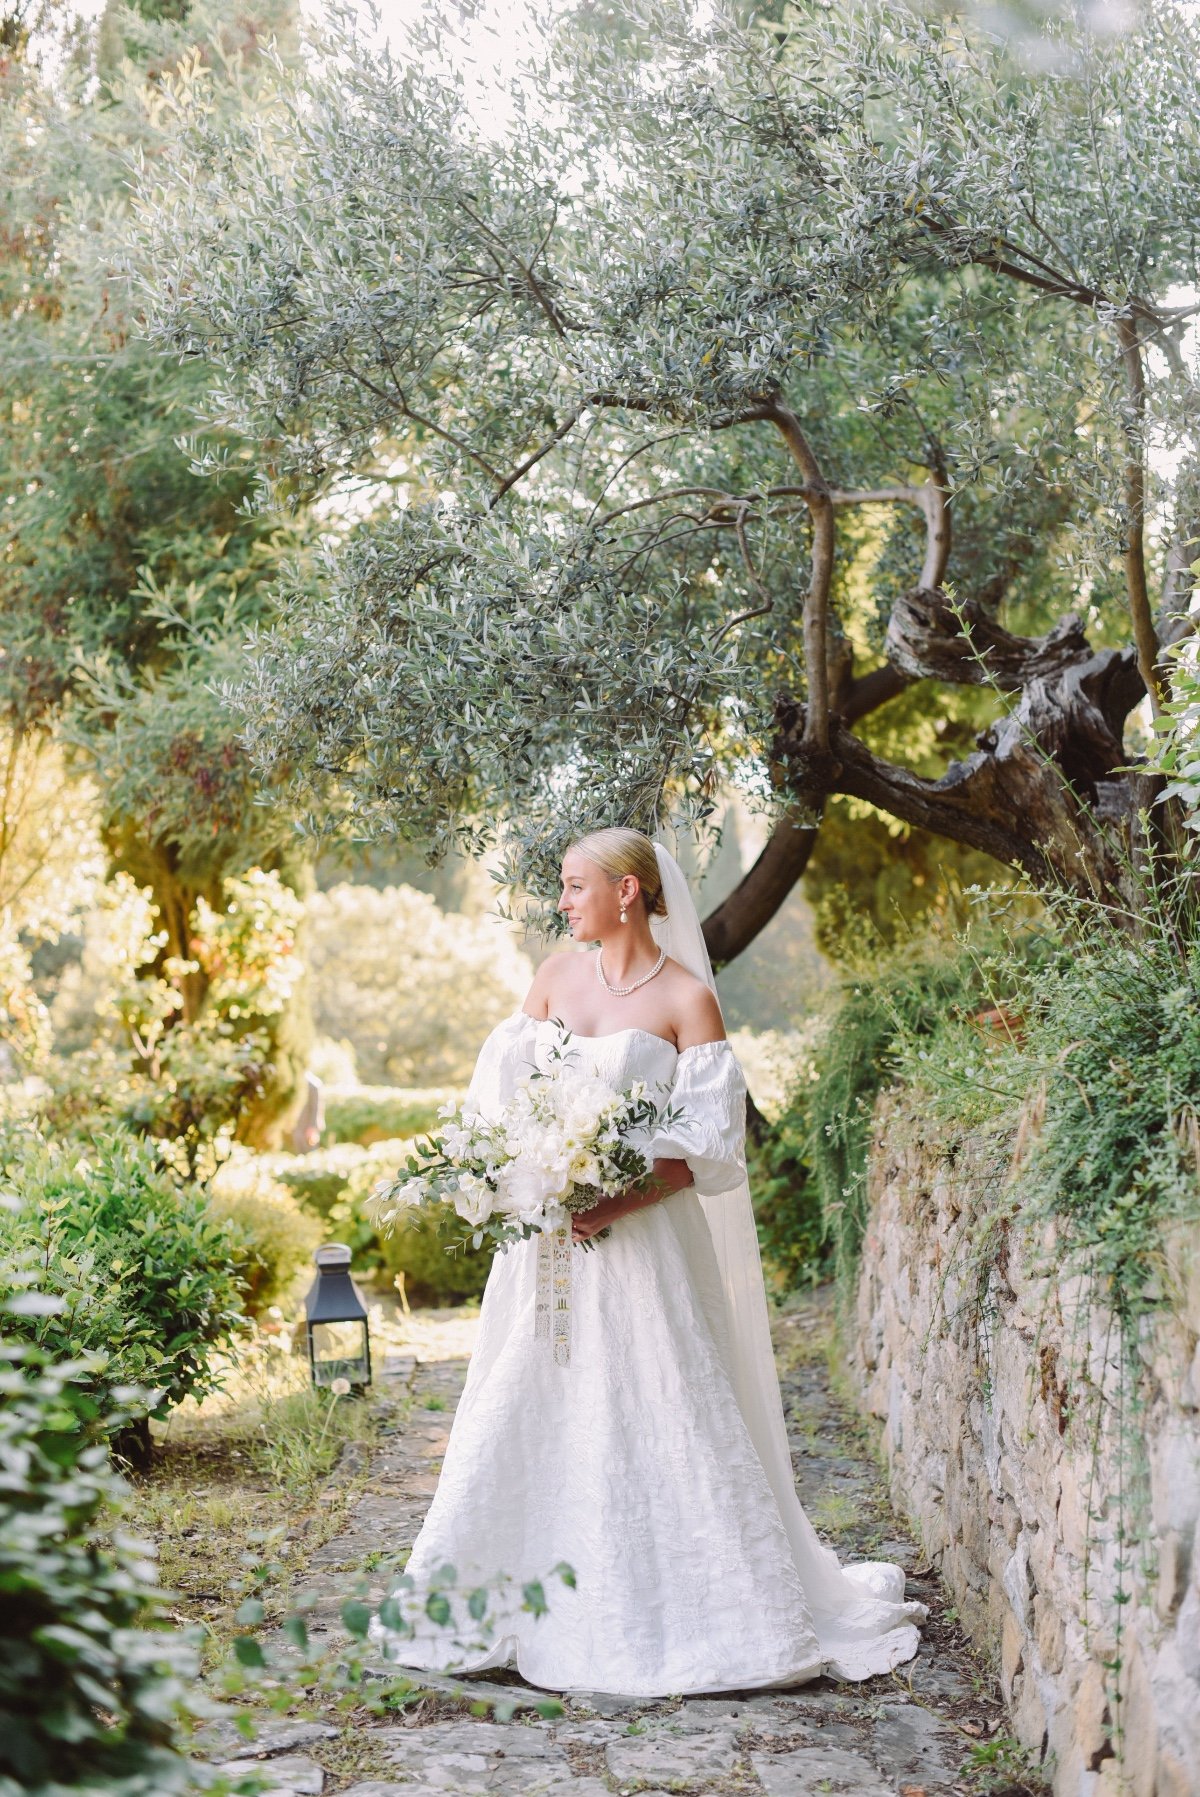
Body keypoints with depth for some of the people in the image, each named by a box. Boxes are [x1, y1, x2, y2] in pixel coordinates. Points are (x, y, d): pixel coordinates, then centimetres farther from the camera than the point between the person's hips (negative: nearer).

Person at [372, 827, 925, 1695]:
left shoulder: (687, 998, -6)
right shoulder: (556, 977, 9)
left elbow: (709, 1145, -10)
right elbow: (503, 1092, 10)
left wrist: (614, 1204, -19)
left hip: (643, 1237, -5)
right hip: (547, 1231, 5)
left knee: (666, 1421, -3)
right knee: (526, 1419, 8)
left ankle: (704, 1616, 10)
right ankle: (521, 1610, 21)